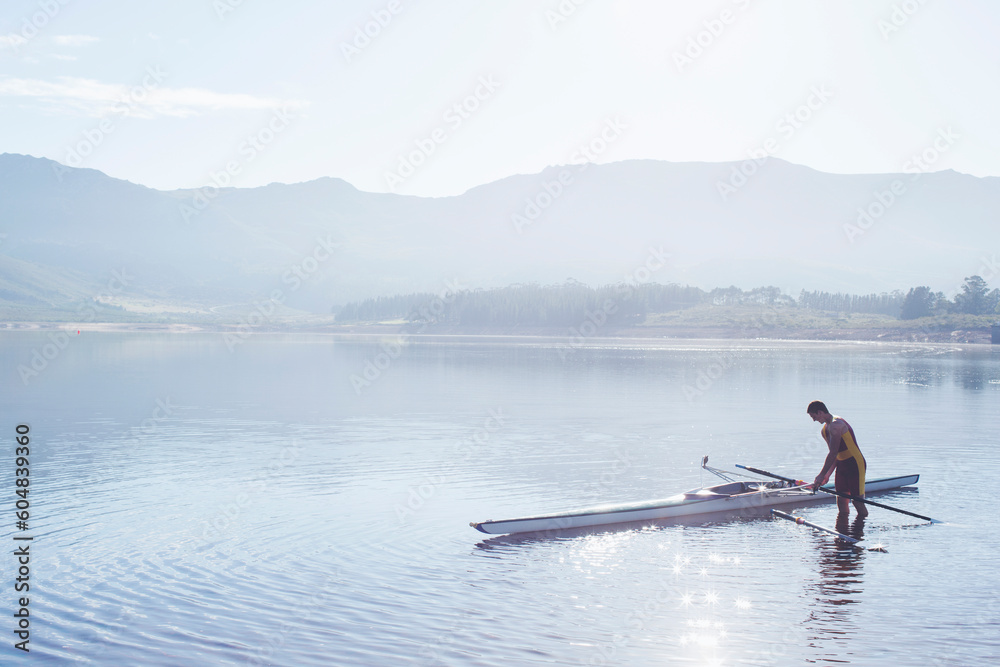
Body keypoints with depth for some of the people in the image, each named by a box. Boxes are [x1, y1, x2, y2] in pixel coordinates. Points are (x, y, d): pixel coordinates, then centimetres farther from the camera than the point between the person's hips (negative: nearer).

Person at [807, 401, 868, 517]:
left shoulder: (835, 425, -20)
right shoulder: (825, 429, 10)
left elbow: (833, 453, -22)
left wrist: (821, 475, -17)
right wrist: (827, 476, 5)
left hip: (855, 464, -9)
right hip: (841, 464, 9)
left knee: (857, 501, -9)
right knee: (841, 501, 9)